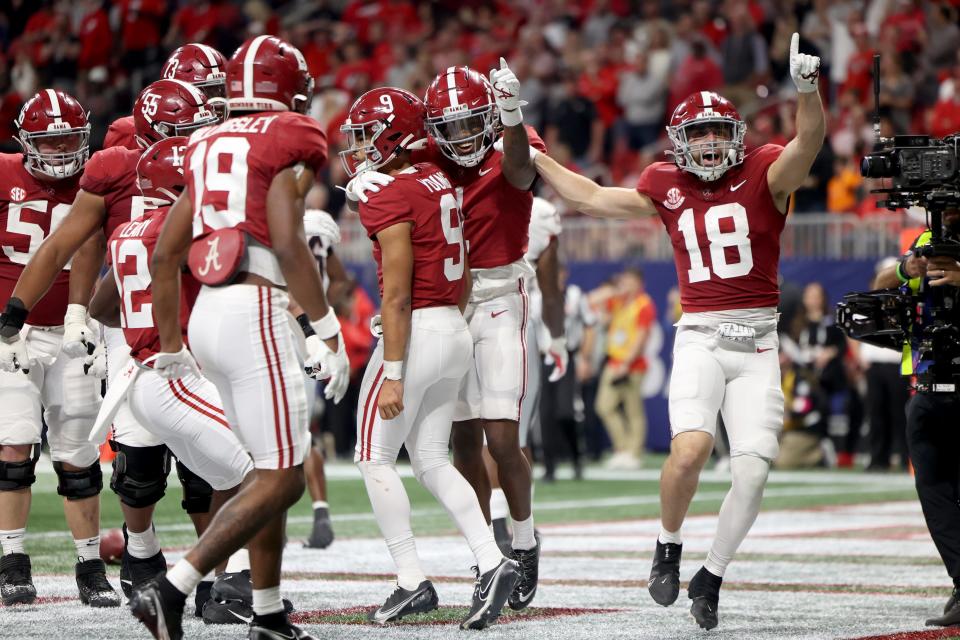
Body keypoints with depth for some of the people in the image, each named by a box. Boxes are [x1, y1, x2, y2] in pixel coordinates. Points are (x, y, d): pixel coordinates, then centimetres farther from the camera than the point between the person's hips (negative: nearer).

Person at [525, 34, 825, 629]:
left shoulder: (763, 174, 1)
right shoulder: (667, 186, 10)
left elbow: (808, 143, -19)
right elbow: (592, 198, 22)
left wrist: (808, 87, -38)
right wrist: (528, 153, 24)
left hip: (757, 344, 0)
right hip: (700, 338, 0)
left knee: (753, 469, -7)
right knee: (691, 448, -22)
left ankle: (711, 576, 14)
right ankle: (668, 549, 4)